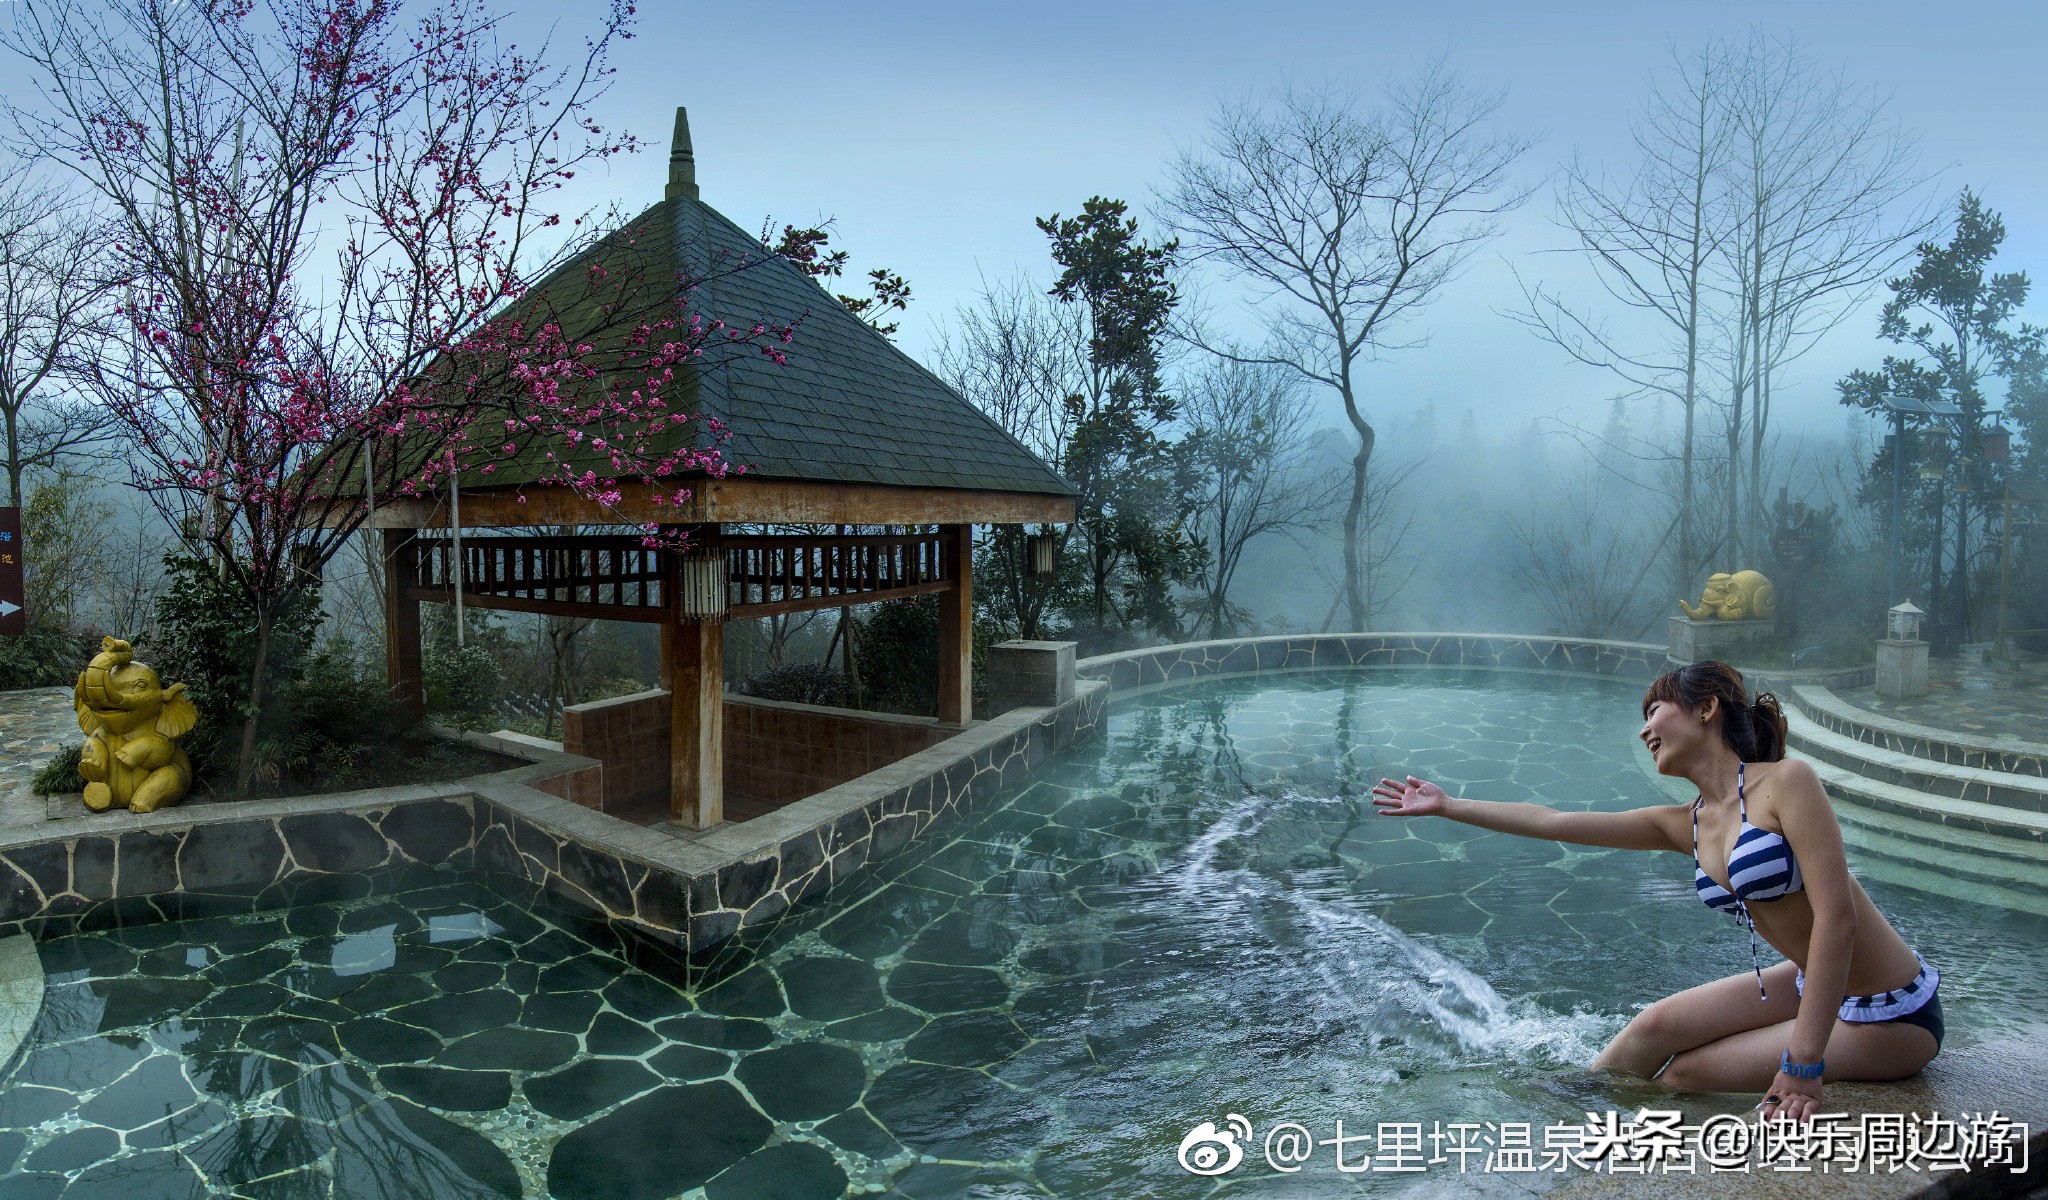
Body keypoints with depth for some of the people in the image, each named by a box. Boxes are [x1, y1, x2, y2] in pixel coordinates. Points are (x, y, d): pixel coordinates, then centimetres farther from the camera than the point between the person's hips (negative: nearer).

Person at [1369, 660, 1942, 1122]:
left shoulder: (1786, 781, -20)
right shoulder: (1685, 825, 1)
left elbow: (1836, 916, -26)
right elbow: (1551, 822, 5)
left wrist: (1803, 1063, -28)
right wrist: (1445, 805, 8)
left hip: (1891, 1016, -6)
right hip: (1813, 985, 6)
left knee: (1685, 1074, -5)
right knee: (1658, 1026, 5)